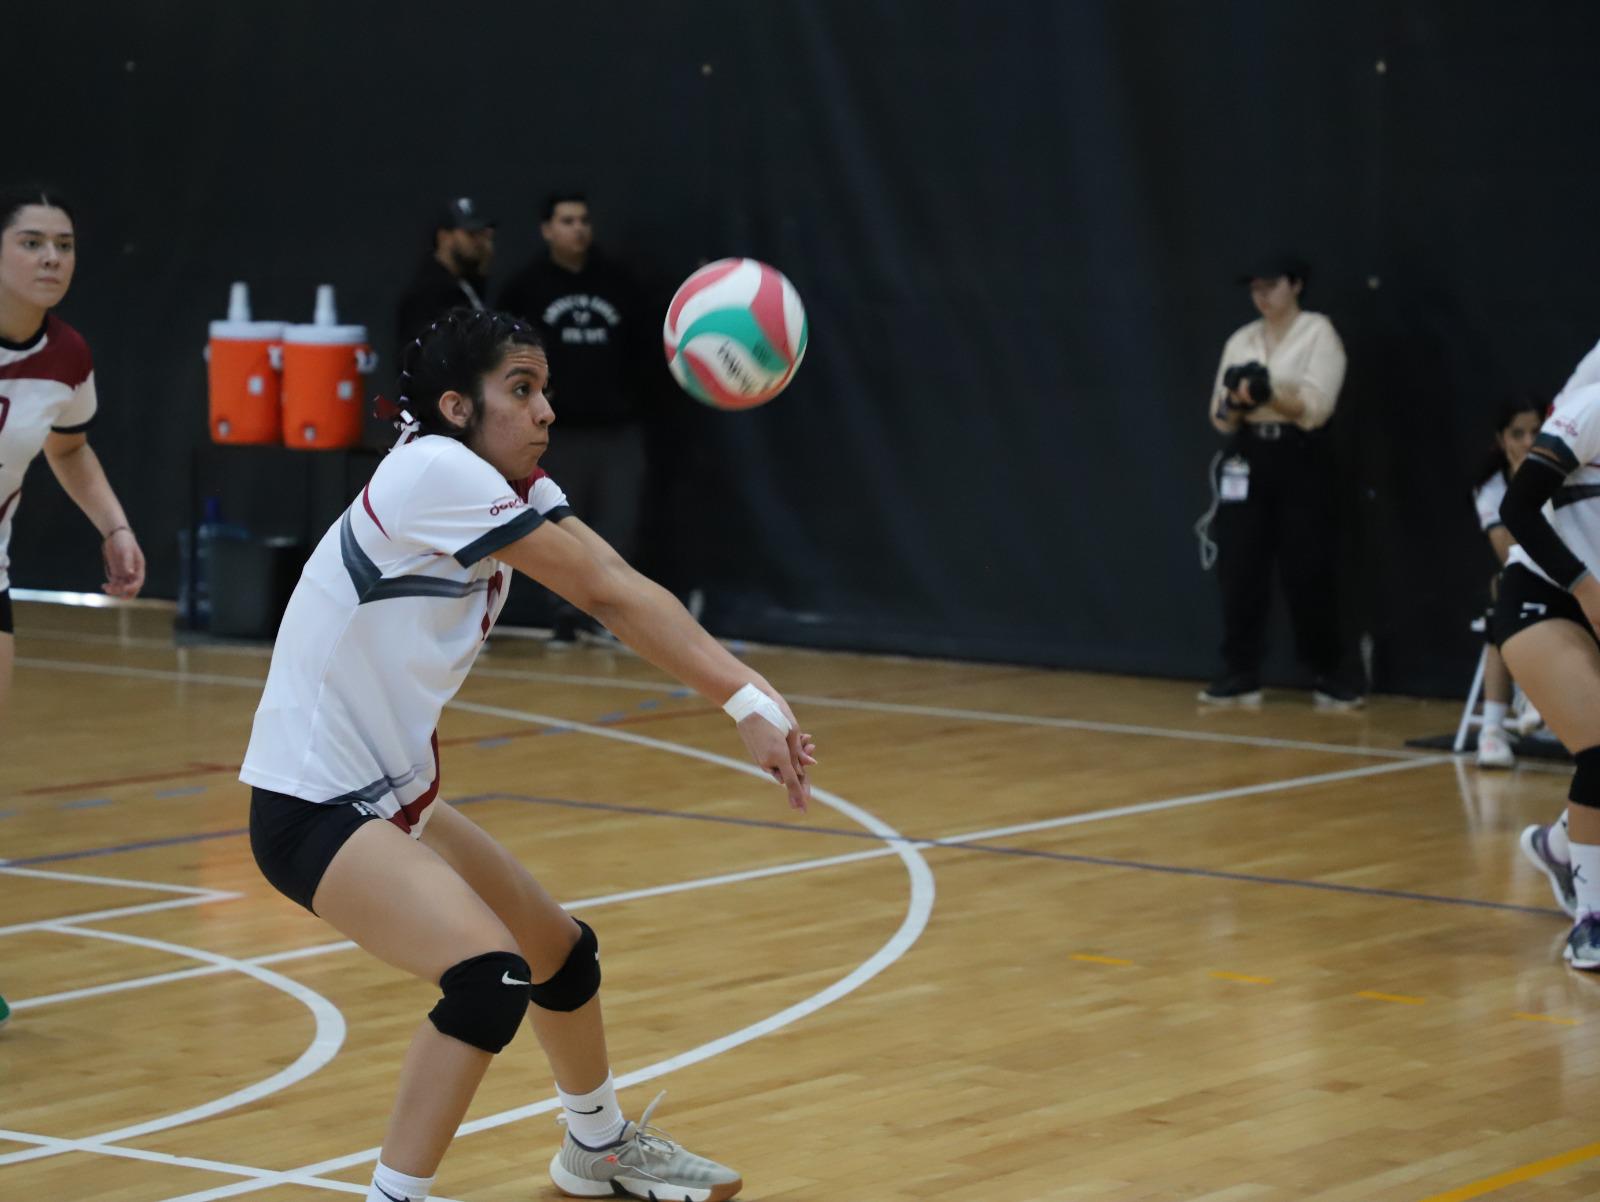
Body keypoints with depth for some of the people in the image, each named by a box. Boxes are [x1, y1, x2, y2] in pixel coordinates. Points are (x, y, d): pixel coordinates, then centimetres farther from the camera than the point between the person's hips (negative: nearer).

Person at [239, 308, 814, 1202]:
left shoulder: (519, 491, 3)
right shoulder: (434, 472, -22)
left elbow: (615, 589, -11)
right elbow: (607, 592, -22)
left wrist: (748, 695, -24)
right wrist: (748, 697, -21)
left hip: (394, 797, 10)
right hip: (312, 804, -10)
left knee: (563, 952, 22)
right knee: (490, 972, -26)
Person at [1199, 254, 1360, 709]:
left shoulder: (1319, 333, -2)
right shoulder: (1240, 341, 13)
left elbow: (1316, 406, -13)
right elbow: (1220, 416, 9)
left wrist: (1269, 391, -24)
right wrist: (1236, 401, -13)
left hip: (1299, 458, -4)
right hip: (1247, 456, 4)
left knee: (1308, 570, -6)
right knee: (1239, 568, -2)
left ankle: (1327, 675, 2)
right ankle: (1241, 675, 2)